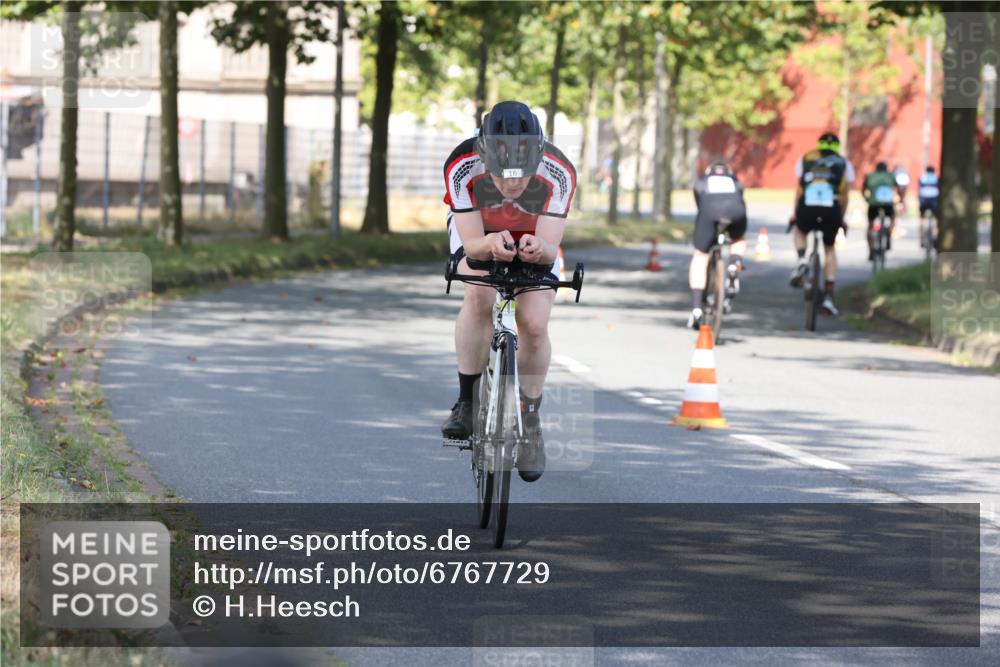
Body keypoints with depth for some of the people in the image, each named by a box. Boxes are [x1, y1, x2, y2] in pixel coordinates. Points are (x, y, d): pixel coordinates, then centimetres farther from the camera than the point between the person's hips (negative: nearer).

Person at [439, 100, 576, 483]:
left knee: (535, 324, -18)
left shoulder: (558, 175, -35)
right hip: (479, 236, 0)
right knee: (479, 297, -30)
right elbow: (471, 243, -31)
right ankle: (466, 402, -18)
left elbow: (550, 250, -34)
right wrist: (491, 245, -54)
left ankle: (530, 419, 5)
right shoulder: (463, 168, -35)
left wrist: (539, 249, -58)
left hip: (535, 241, 1)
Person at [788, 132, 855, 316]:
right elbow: (844, 195, 17)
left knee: (800, 232, 35)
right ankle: (829, 297, 12)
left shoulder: (805, 159, 21)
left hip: (807, 209, 0)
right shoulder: (843, 163, 19)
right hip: (831, 210, 0)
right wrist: (841, 218, 27)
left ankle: (802, 259, 4)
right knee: (830, 250, 21)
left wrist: (795, 215, 25)